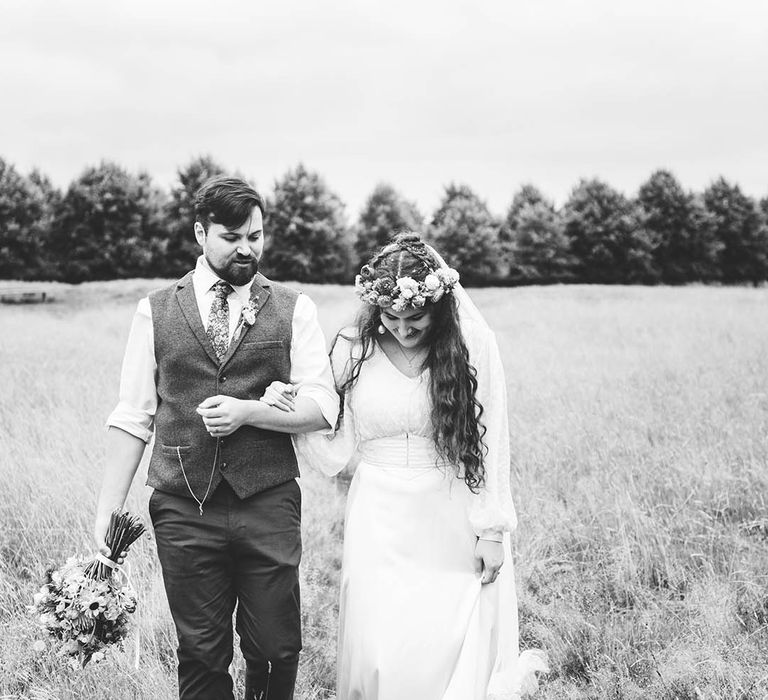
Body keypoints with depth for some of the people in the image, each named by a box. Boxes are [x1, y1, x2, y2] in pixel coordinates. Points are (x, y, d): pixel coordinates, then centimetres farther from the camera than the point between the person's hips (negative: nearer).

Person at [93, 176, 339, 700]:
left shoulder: (293, 310, 3)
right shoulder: (156, 311, 5)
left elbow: (323, 408, -1)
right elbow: (132, 418, 5)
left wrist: (247, 411, -15)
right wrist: (109, 509, 0)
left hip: (268, 506, 0)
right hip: (183, 511, 0)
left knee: (276, 649, 7)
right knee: (201, 654, 9)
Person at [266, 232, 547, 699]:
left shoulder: (473, 345, -7)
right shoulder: (353, 351, -2)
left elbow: (490, 443, -2)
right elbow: (336, 455, -1)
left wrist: (491, 531, -3)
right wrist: (290, 415, -16)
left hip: (456, 528, -1)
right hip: (381, 528, 2)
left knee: (452, 656, 2)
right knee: (381, 658, 3)